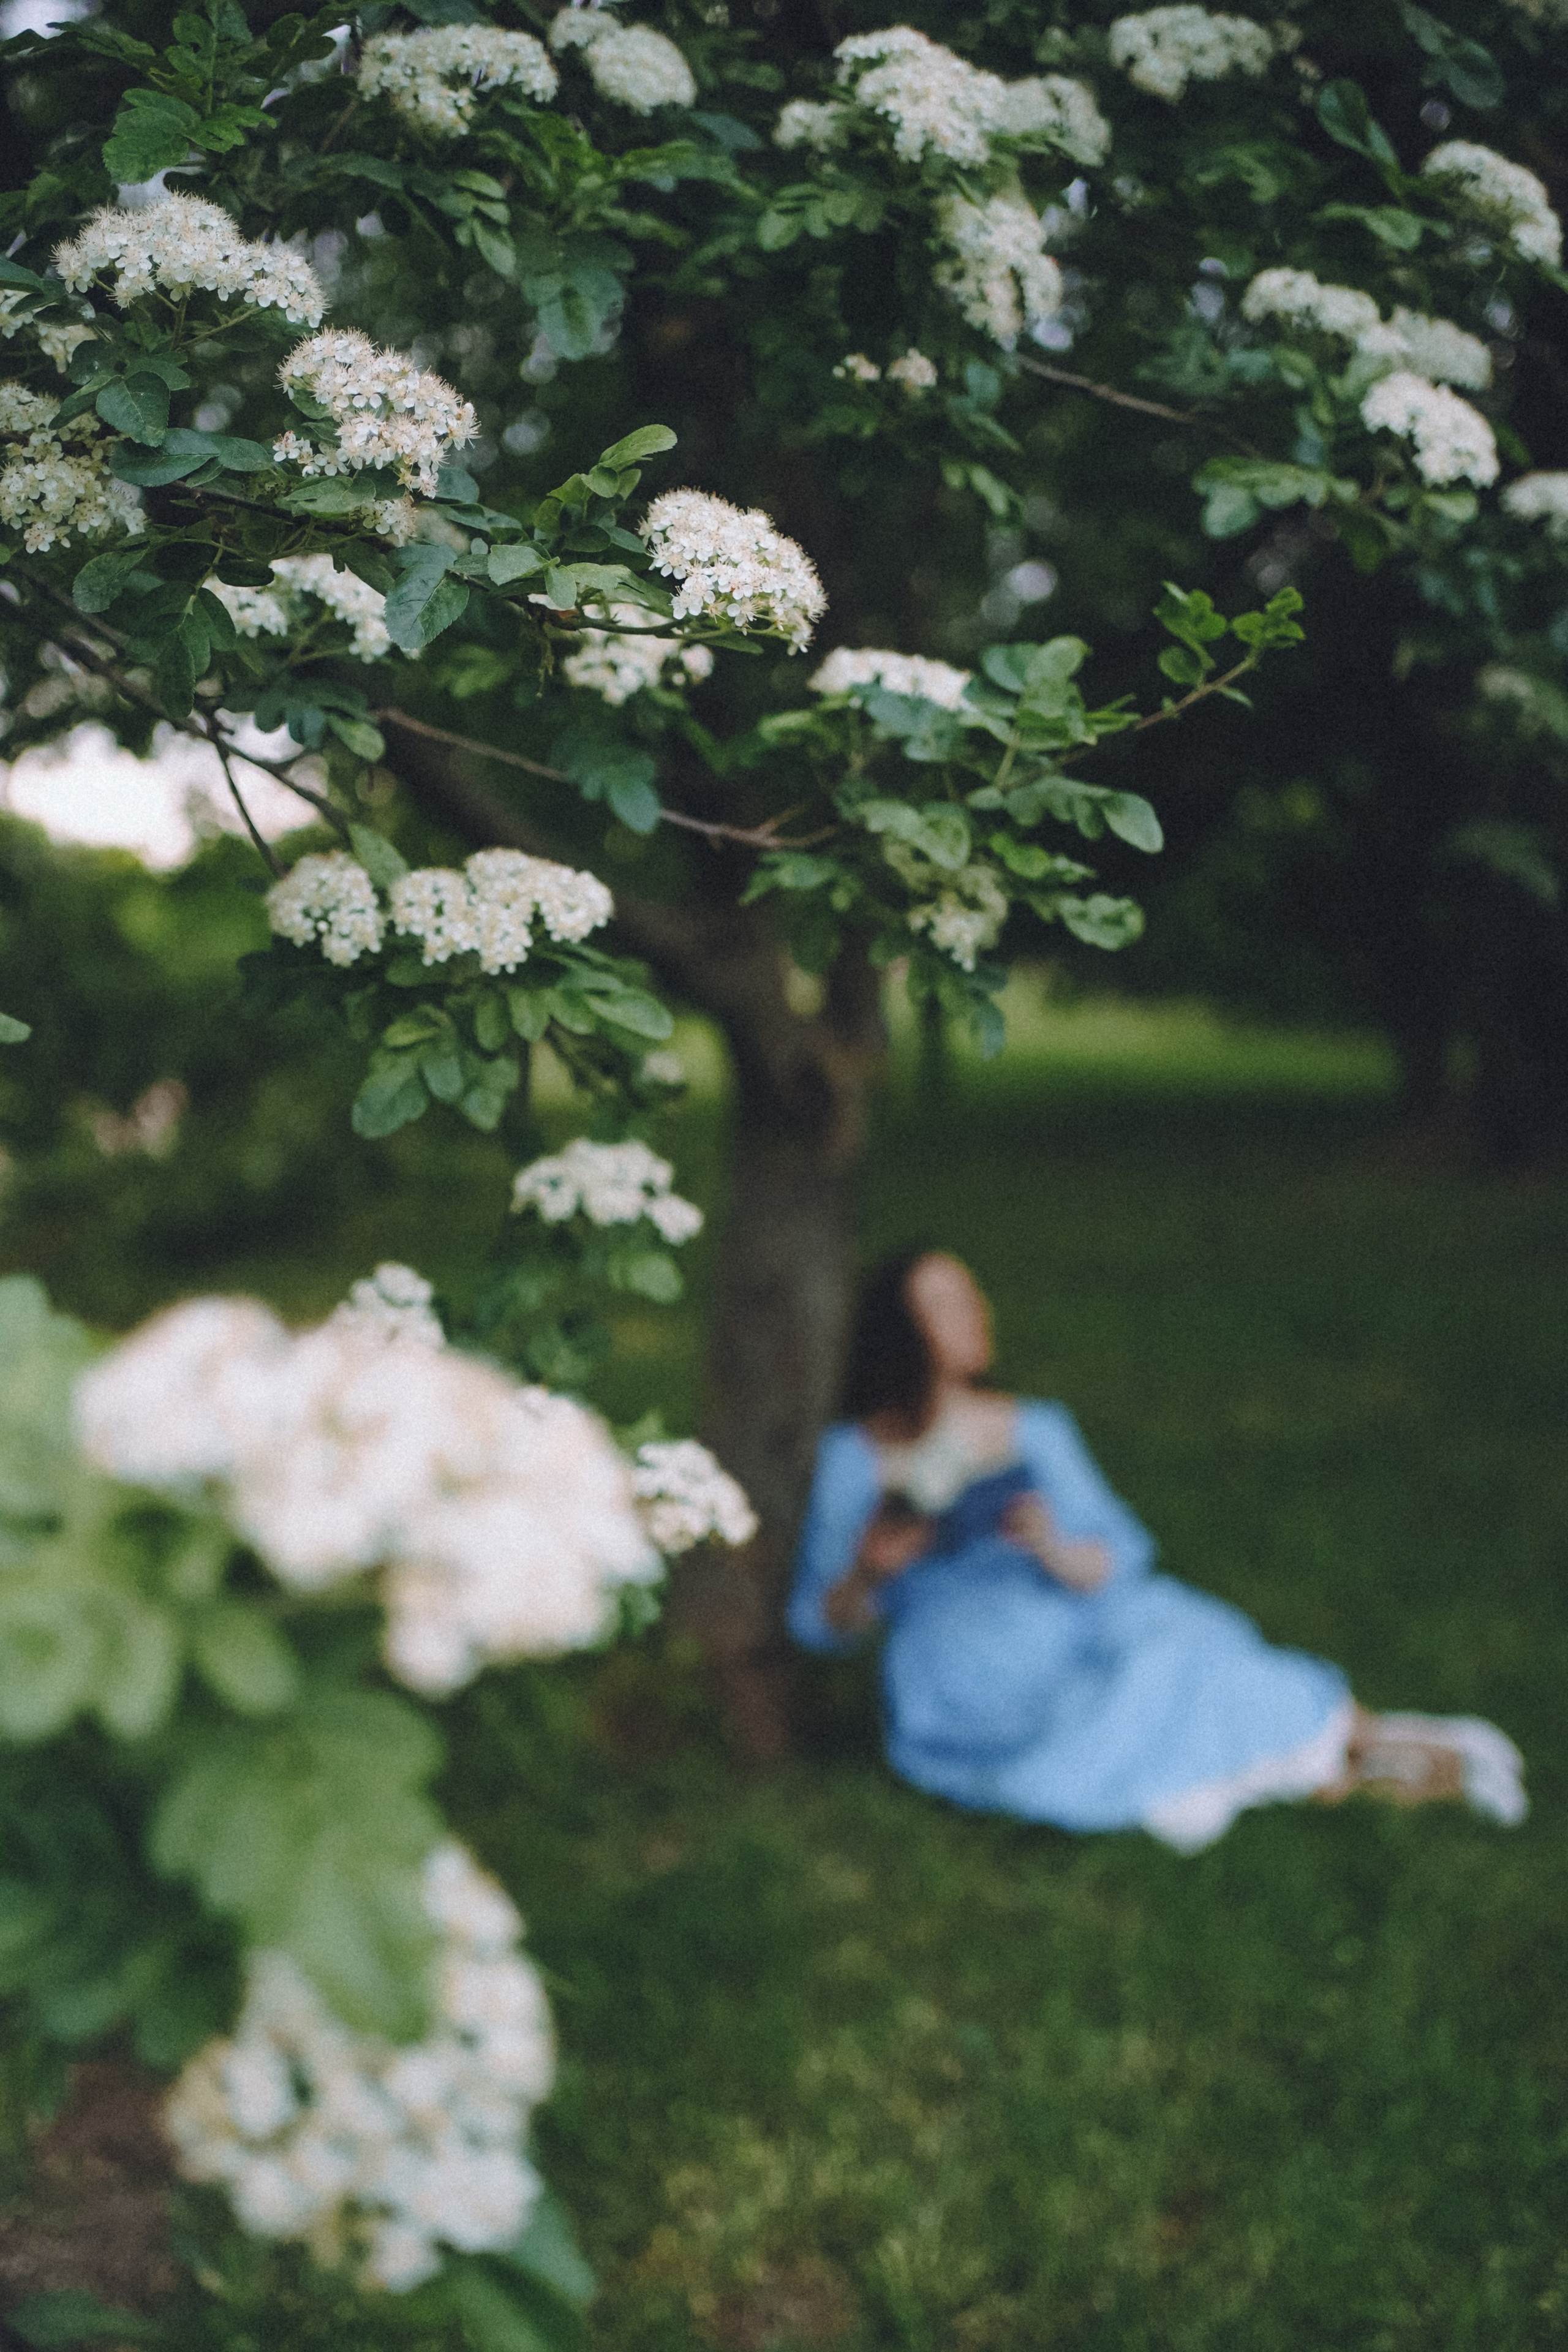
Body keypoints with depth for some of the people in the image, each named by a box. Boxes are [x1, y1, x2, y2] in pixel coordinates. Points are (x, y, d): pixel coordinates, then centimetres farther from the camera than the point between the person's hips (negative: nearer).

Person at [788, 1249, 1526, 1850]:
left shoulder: (1035, 1430, 7)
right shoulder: (855, 1457, -2)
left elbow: (1119, 1559, 1)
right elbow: (824, 1625, 0)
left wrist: (1056, 1550, -20)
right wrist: (867, 1571, -21)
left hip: (1073, 1649, 4)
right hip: (967, 1711, -4)